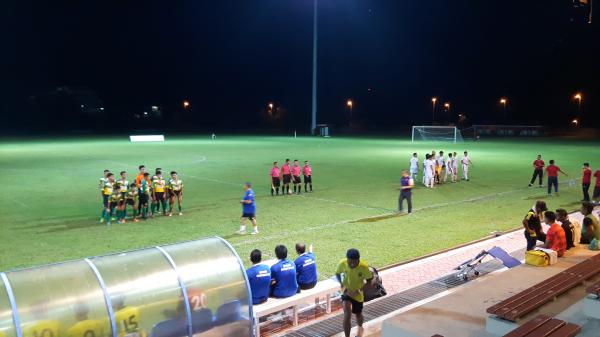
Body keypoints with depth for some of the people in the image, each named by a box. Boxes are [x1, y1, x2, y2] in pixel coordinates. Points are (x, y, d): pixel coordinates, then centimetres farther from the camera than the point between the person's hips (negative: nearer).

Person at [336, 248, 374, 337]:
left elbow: (369, 280, -13)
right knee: (347, 315, -21)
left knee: (358, 315, 21)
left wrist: (360, 290, -27)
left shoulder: (364, 267, -27)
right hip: (346, 292, 0)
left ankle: (360, 328, 56)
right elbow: (337, 274, -3)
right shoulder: (342, 263, -23)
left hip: (358, 294, 0)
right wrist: (342, 285, -19)